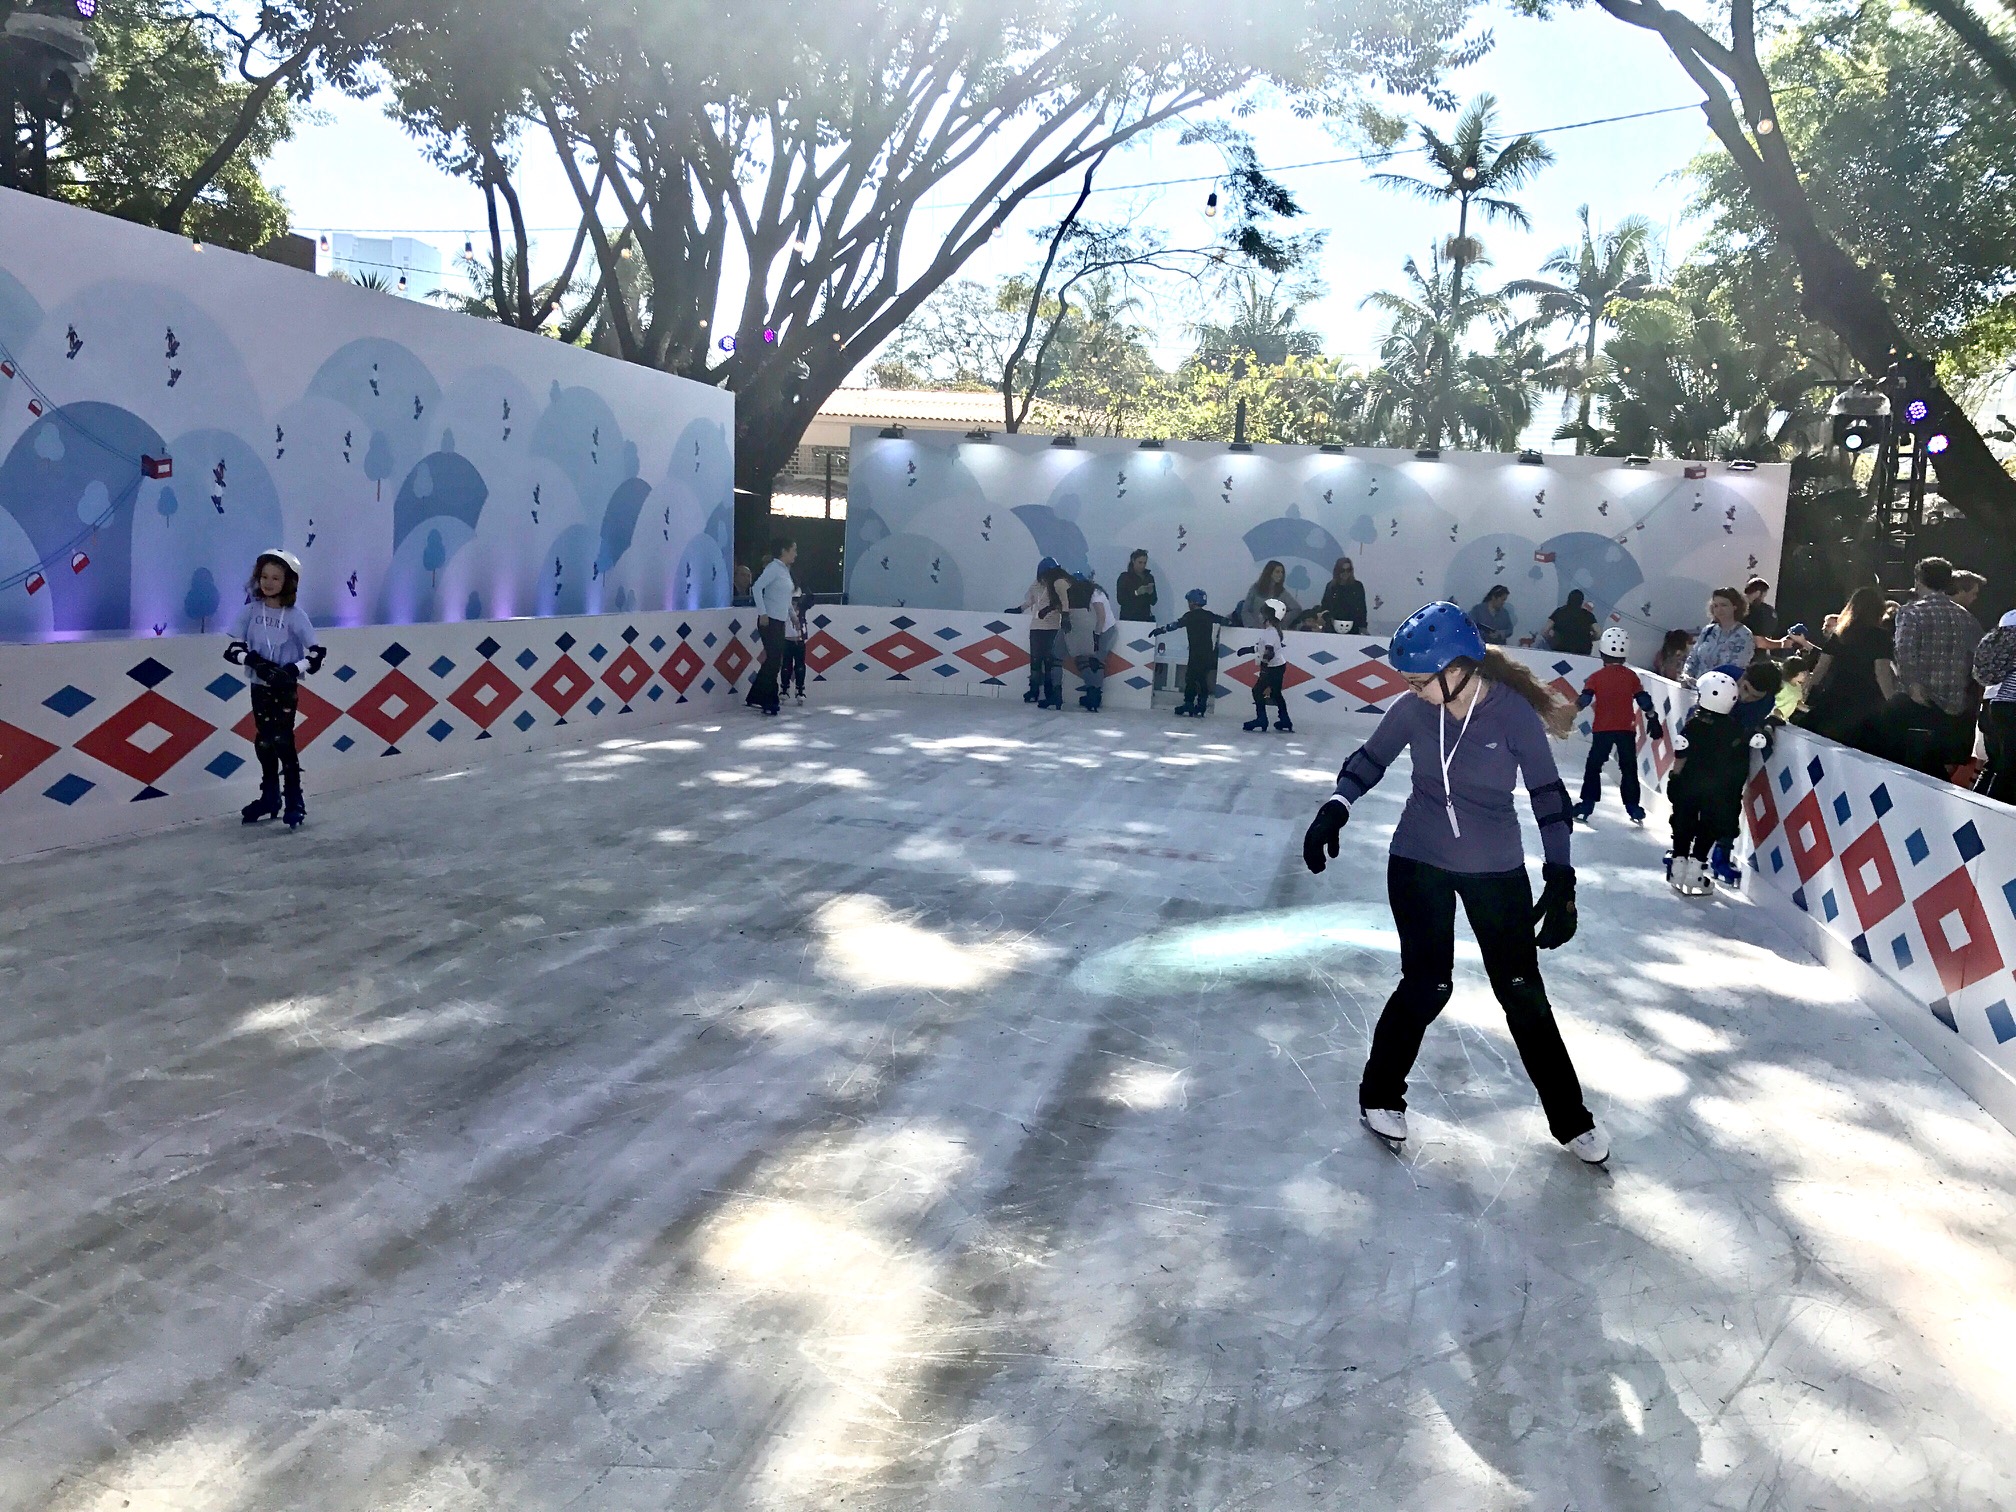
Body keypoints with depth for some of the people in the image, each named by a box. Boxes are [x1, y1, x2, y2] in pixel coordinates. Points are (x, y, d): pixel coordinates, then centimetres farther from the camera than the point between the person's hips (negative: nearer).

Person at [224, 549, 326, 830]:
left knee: (282, 742, -6)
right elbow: (234, 648, -3)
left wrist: (292, 670, -25)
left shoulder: (295, 616, -11)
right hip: (260, 686, 4)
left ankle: (295, 802, 1)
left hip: (285, 689, -4)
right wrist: (255, 661, -20)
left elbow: (316, 654, -13)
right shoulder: (251, 610, -2)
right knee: (263, 742, 11)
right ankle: (270, 797, 24)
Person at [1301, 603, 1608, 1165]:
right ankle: (1380, 1094, 21)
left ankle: (1571, 1119, 22)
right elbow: (1371, 758, 4)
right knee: (1427, 985, -3)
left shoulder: (1513, 712, -18)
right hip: (1419, 862, 1)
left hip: (1497, 869, -1)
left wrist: (1561, 880, -19)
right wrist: (1333, 811, -11)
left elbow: (1548, 793, -14)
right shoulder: (1414, 709, -11)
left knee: (1522, 992, 6)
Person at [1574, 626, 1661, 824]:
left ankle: (1587, 804, 4)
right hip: (1627, 729, 2)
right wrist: (1652, 718, 13)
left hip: (1602, 729, -2)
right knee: (1629, 768, 10)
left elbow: (1584, 700, -9)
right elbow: (1643, 699, 3)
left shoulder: (1596, 677, -4)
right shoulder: (1631, 676, 2)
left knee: (1593, 766, 8)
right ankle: (1633, 807, 9)